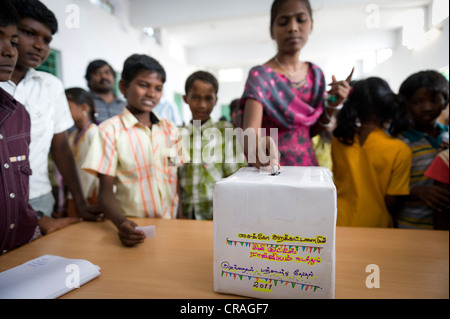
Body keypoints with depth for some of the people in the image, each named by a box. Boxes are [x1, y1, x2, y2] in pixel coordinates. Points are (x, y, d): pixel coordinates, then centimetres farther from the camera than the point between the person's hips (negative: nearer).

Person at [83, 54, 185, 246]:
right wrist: (121, 223, -22)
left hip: (169, 224, 3)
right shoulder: (110, 131, -3)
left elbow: (178, 180, 11)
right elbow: (106, 191, -4)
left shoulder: (170, 130, 9)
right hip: (133, 227, -2)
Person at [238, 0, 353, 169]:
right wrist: (258, 145, -51)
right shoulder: (260, 75, -15)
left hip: (308, 163, 6)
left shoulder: (316, 74, 2)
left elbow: (311, 130, 9)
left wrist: (332, 106, -7)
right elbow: (249, 131, -30)